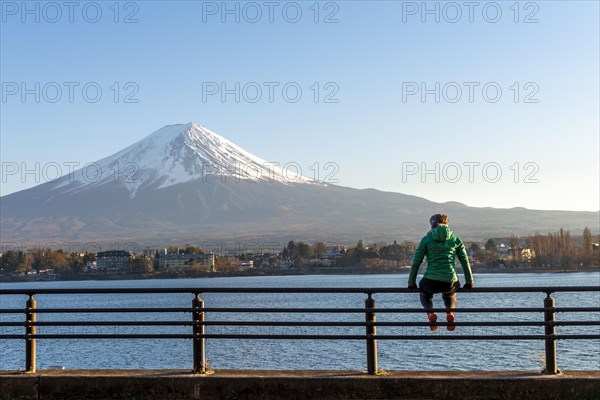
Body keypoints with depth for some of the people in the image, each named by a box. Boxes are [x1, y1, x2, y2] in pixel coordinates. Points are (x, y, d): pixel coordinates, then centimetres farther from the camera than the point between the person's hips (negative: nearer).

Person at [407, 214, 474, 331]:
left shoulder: (426, 239, 3)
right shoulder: (456, 239, 8)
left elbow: (416, 263, 2)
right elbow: (465, 262, 11)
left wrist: (411, 284, 11)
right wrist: (469, 283, 21)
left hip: (430, 282, -1)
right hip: (450, 282, 2)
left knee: (425, 293, 35)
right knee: (450, 294, 38)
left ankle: (430, 312, 3)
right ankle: (450, 311, 5)